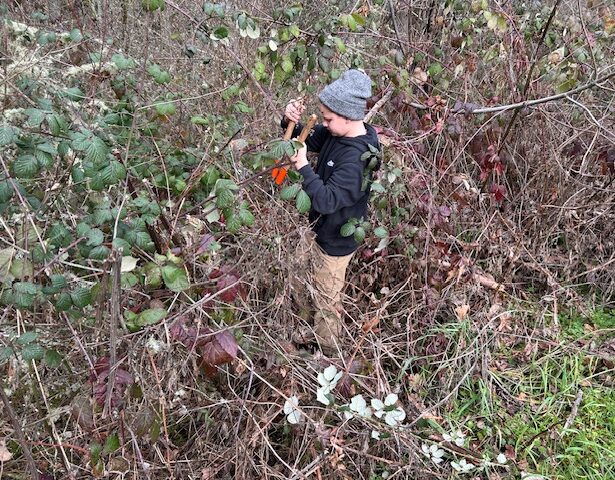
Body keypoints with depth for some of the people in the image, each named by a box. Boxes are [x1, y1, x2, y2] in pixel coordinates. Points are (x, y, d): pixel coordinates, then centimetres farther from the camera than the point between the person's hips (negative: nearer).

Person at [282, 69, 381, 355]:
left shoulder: (357, 159, -33)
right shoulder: (337, 133, -7)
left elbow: (326, 200, -36)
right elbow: (306, 140, 5)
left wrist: (303, 167, -37)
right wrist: (291, 122, -15)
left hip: (336, 240, -9)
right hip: (323, 229, 9)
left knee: (326, 299, 13)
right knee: (320, 290, 29)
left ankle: (327, 352, 37)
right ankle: (323, 334, 53)